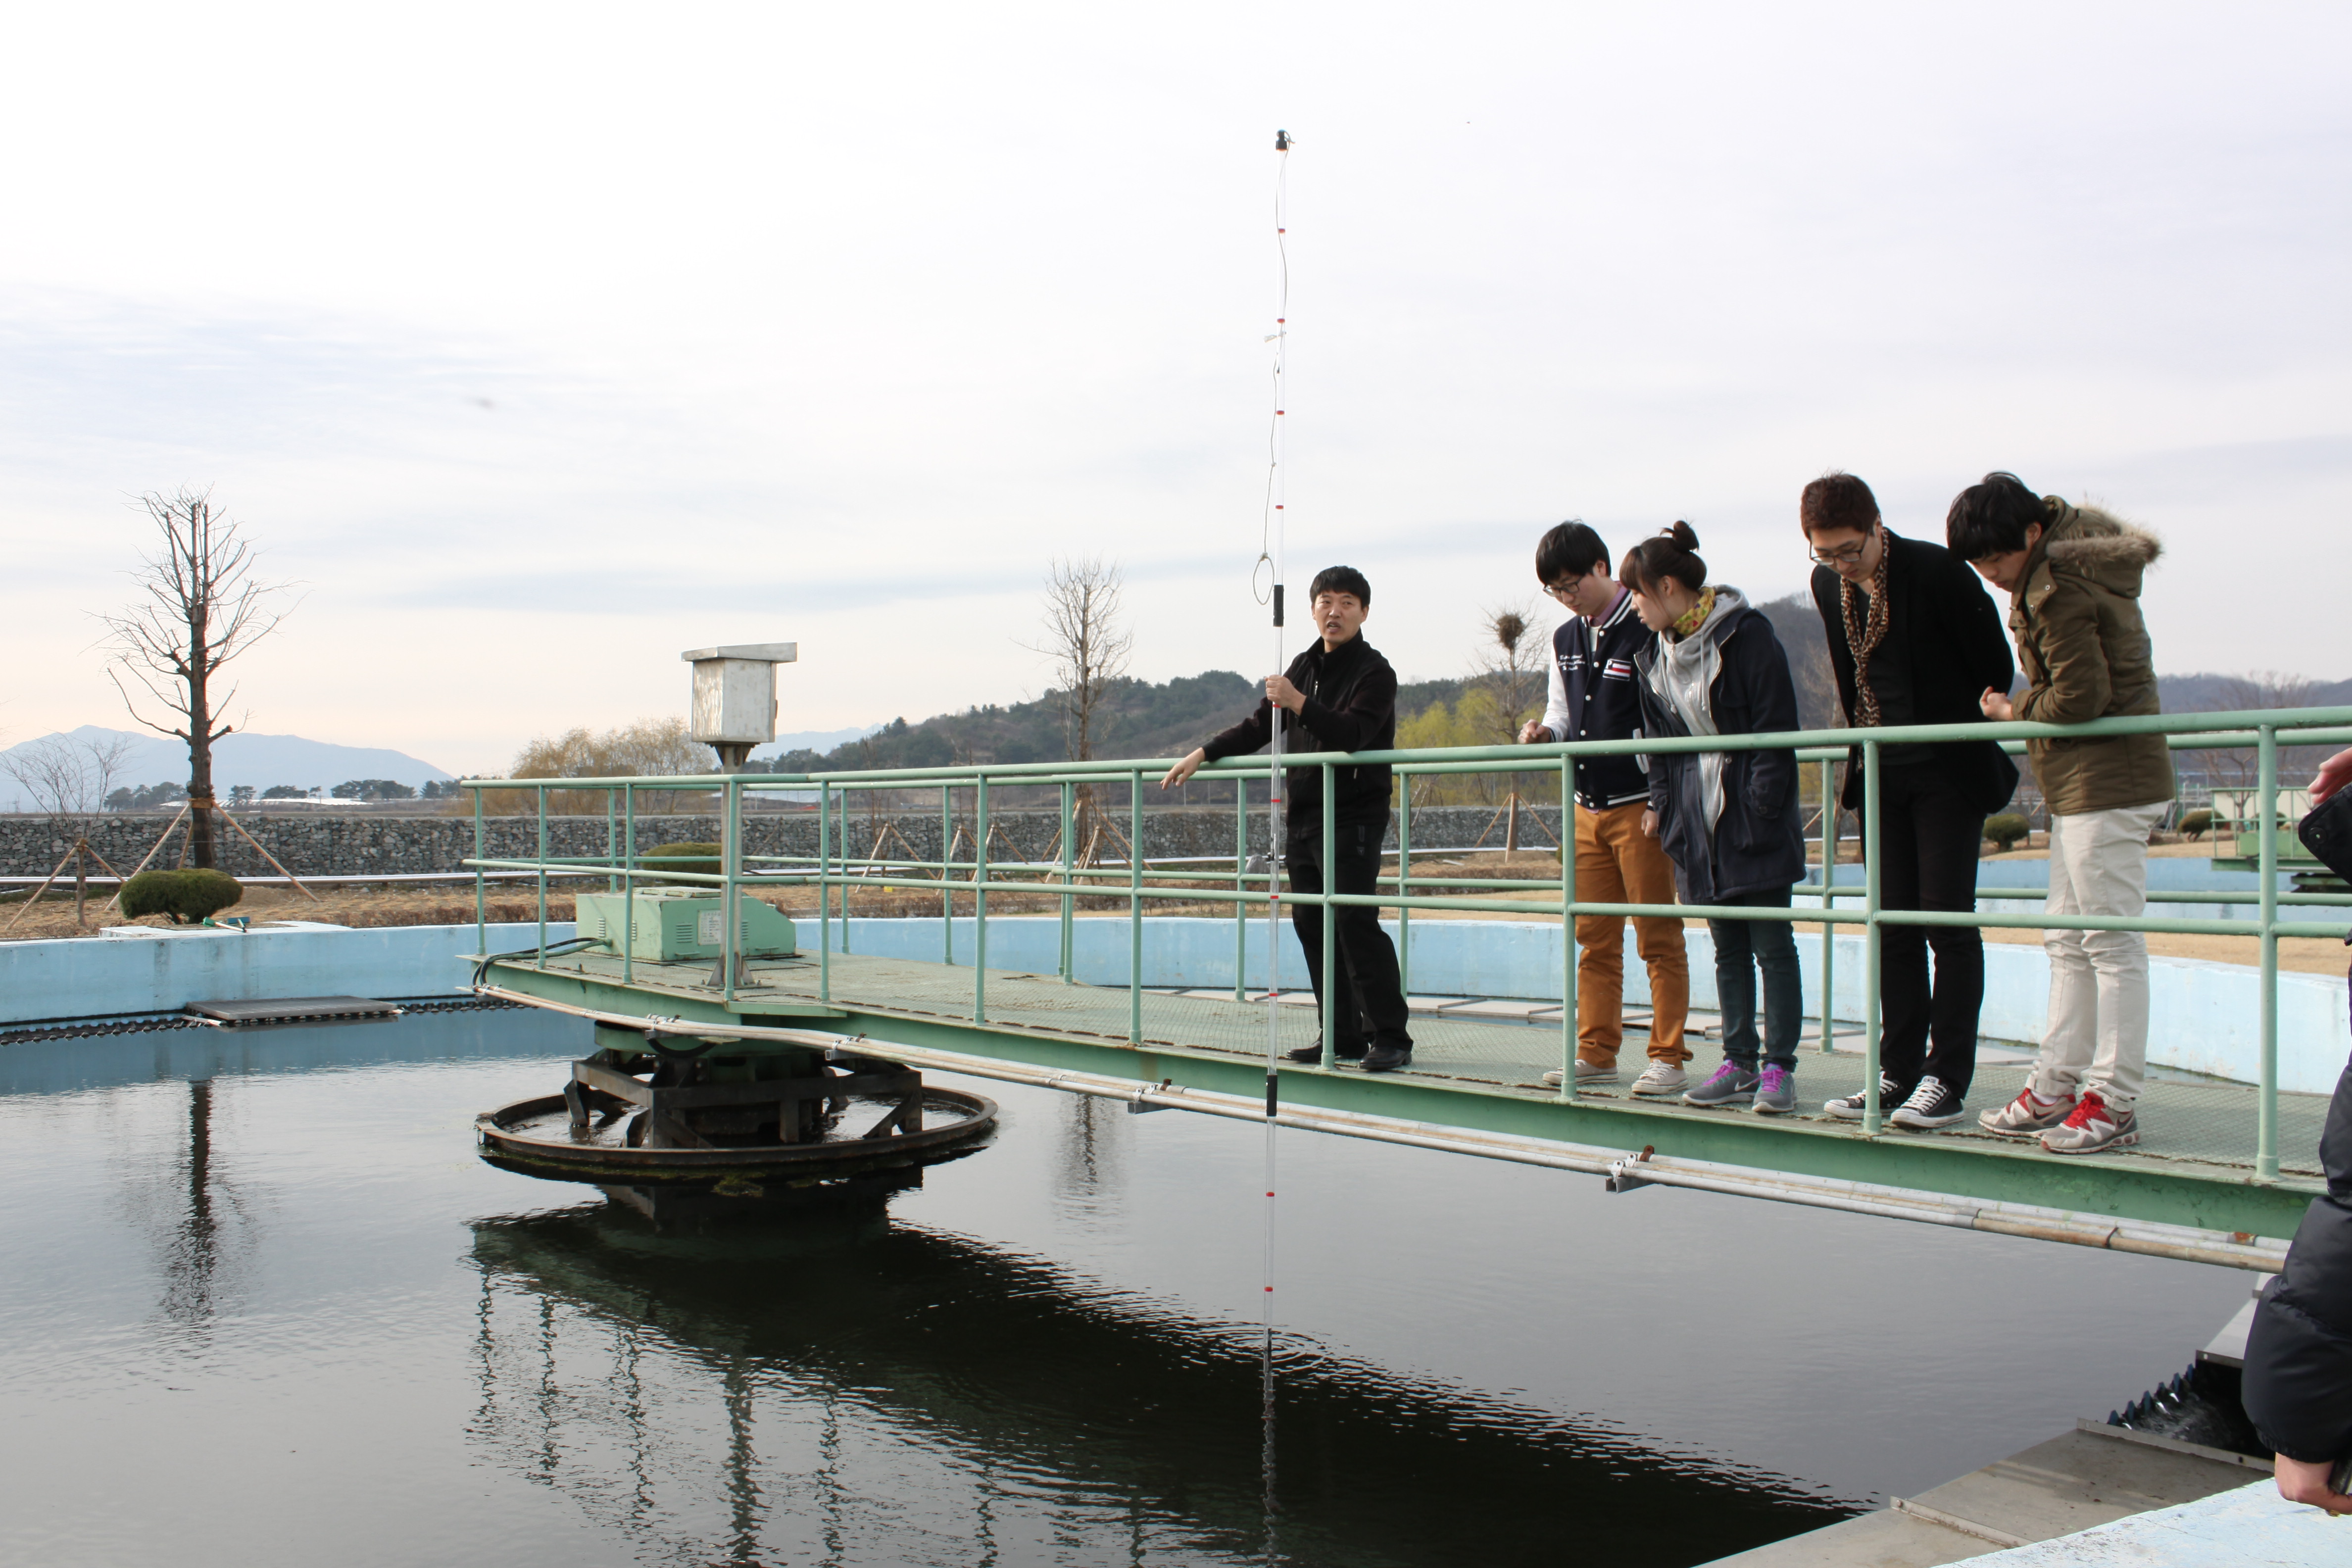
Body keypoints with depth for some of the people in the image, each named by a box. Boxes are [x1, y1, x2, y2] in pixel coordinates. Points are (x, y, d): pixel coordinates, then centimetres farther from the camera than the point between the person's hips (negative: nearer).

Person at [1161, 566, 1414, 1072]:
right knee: (1311, 924, 7)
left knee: (1355, 921, -14)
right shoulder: (1304, 667, 16)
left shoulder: (1374, 673, -7)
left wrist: (1300, 704, -32)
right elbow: (1260, 727, 23)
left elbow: (1352, 734, -23)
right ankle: (1343, 1036, 13)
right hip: (1303, 817, 8)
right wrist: (1204, 753, 15)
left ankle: (1390, 1038, -9)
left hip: (1353, 819, -8)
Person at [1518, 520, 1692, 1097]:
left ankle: (1668, 1059, 5)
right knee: (1594, 938, 10)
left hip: (1640, 805, -7)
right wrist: (1544, 732, -2)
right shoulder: (1564, 641, 13)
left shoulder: (1648, 630, -9)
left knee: (1658, 937, -1)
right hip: (1587, 806, 7)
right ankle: (1596, 1053, 17)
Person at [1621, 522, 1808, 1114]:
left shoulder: (1745, 633, -10)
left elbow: (1775, 728, -12)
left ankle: (1779, 1069, 5)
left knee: (1771, 944, -1)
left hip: (1754, 818, -6)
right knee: (1728, 948, 10)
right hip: (1698, 820, 6)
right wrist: (1662, 802, 4)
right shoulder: (1654, 653, 9)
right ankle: (1740, 1064, 16)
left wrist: (1760, 810, -16)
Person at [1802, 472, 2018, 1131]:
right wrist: (1862, 749, 12)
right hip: (1881, 774, 6)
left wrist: (1976, 736, -1)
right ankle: (1899, 1072, 14)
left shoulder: (1938, 571, -15)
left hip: (1949, 771, -6)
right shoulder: (1827, 585, 3)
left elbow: (1995, 669, -6)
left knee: (1946, 918, -5)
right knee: (1893, 924, 7)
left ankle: (1948, 1079, 1)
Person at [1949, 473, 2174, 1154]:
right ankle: (2058, 1086, 19)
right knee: (2068, 940, 13)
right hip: (2078, 783, 11)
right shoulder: (2070, 560, 12)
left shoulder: (2057, 590, -19)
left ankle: (2114, 1103, 0)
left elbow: (2080, 697, -21)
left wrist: (2013, 710, -5)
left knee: (2110, 940, -5)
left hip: (2105, 782, -11)